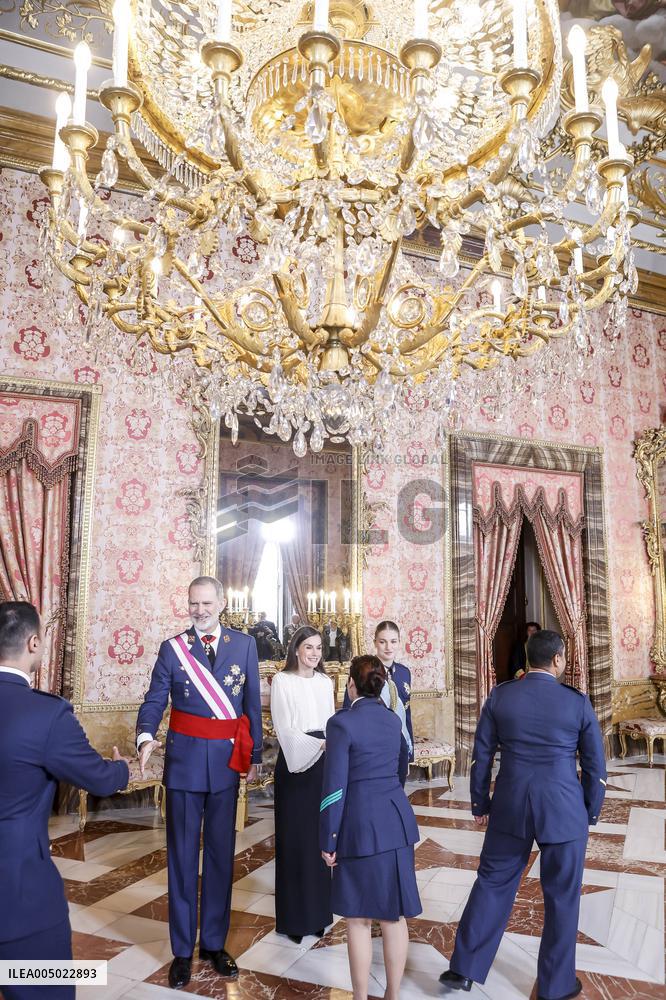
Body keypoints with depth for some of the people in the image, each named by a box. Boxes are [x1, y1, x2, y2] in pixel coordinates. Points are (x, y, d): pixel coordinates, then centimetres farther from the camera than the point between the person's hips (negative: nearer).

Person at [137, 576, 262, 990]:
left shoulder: (244, 644, -1)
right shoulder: (172, 648, -3)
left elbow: (252, 703, 4)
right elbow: (154, 701, -5)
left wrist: (255, 754, 5)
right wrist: (146, 738, -24)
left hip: (227, 760, 1)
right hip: (184, 758, -1)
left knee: (221, 853, 13)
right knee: (182, 854, 10)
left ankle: (215, 942, 31)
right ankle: (183, 950, 26)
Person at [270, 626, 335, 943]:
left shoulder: (325, 682, 8)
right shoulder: (282, 681, -7)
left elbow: (331, 723, 12)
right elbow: (284, 728, -13)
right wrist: (319, 744, -23)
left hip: (323, 763, 5)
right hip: (294, 764, -4)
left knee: (319, 835, 11)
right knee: (294, 838, 4)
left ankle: (318, 909, 25)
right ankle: (295, 915, 17)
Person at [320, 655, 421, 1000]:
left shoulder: (342, 722, -14)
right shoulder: (393, 719, 6)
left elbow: (334, 787, -14)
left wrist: (328, 841, -5)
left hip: (361, 826, -6)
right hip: (398, 821, 6)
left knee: (358, 918, 10)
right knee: (394, 916, 14)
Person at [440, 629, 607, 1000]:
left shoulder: (500, 695, -4)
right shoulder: (578, 702, -8)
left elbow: (481, 755, 1)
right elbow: (596, 766, 0)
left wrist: (480, 804, 13)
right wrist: (591, 814, 14)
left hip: (510, 806, 2)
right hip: (564, 810, -1)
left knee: (492, 884, 16)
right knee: (562, 897, 16)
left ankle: (465, 969, 24)